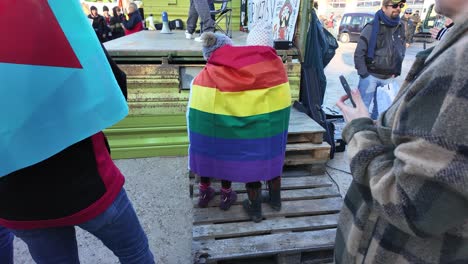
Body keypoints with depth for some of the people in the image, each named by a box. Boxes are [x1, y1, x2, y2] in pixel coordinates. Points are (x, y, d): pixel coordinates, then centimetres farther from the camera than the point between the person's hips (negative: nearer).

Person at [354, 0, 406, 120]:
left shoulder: (400, 27, 8)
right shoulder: (372, 27, -10)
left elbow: (402, 51, 18)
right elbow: (359, 53, -11)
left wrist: (396, 71, 9)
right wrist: (364, 74, -14)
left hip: (389, 78, 6)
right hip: (371, 76, -5)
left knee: (382, 108, 13)